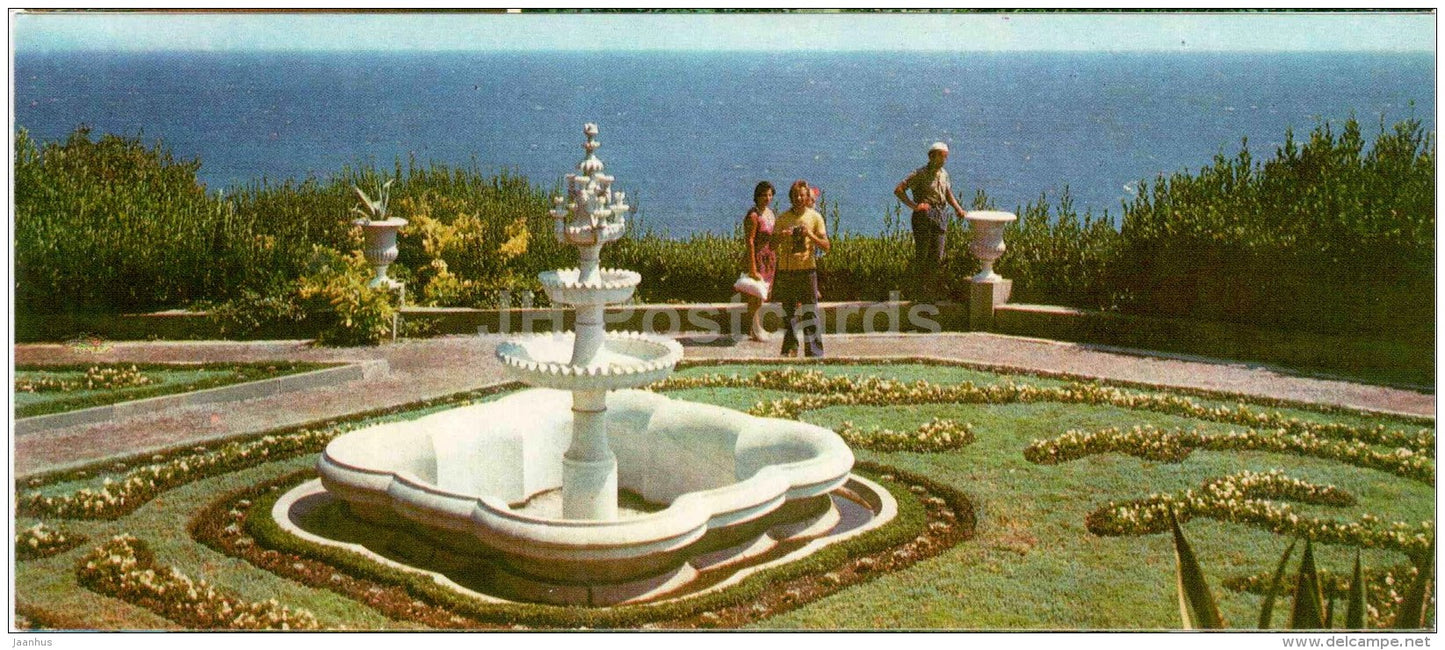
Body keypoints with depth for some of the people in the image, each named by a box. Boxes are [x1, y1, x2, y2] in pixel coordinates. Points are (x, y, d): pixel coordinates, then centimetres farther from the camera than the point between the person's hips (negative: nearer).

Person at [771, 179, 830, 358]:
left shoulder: (815, 217, 3)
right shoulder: (783, 218, 8)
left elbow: (826, 246, -1)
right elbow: (773, 246, 7)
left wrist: (811, 236, -18)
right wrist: (781, 236, -14)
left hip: (806, 269, -2)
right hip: (786, 269, 2)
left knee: (810, 313, -5)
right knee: (787, 311, 7)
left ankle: (814, 353, -3)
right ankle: (790, 348, 18)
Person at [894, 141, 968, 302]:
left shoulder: (944, 174, 14)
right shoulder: (920, 174, -6)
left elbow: (948, 194, 28)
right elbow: (898, 190, -10)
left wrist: (958, 209, 12)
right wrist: (913, 206, -15)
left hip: (939, 215, 6)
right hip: (924, 215, -6)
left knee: (937, 256, 5)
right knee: (922, 254, -3)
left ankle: (930, 291, 14)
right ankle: (921, 290, 5)